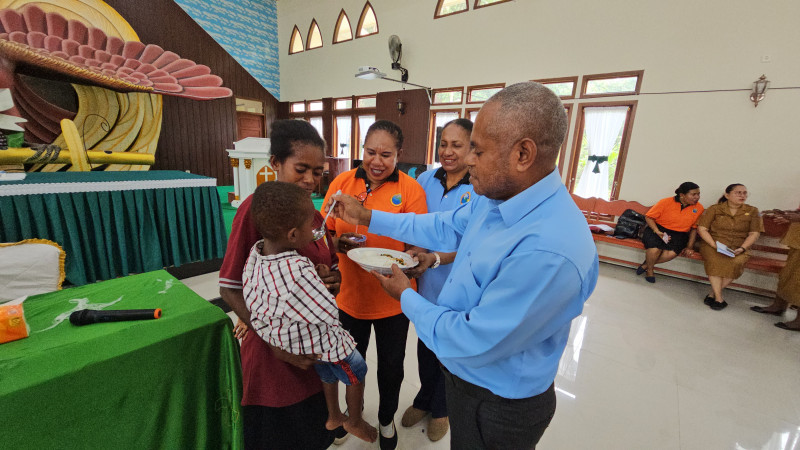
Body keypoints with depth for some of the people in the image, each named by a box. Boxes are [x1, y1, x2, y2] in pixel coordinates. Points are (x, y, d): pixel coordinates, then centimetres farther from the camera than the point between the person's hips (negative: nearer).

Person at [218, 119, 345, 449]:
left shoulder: (312, 211, 4)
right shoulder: (256, 208, -16)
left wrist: (330, 279, -13)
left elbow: (332, 270, 11)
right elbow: (229, 289, -15)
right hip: (273, 351, -6)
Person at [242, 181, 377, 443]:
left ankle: (333, 417, 59)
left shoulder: (256, 252, -17)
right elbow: (330, 313, -30)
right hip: (320, 343, -8)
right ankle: (354, 423, 48)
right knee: (357, 373, 22)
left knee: (329, 374, 35)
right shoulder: (298, 272, -42)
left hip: (295, 341, 8)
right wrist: (321, 280, -16)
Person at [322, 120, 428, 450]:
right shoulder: (341, 183, -4)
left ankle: (386, 419, 52)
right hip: (349, 295, 2)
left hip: (392, 298, -2)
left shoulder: (410, 189, -11)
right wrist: (339, 243, -18)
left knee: (391, 367, 19)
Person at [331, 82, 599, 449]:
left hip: (498, 409, -6)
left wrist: (405, 295, -16)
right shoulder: (493, 198, -9)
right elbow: (442, 228, 4)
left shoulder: (549, 253, -37)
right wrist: (366, 217, 4)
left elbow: (473, 343, -31)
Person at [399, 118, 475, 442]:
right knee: (425, 345, 21)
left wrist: (436, 258, -34)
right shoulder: (426, 180, -1)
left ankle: (440, 408, 47)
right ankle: (424, 399, 50)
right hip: (427, 282, 4)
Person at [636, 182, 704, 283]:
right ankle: (650, 270, -3)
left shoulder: (699, 208, 2)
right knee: (655, 249, -33)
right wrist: (657, 232, -19)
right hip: (658, 229, -2)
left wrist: (690, 246, 2)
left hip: (678, 234, 3)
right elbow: (649, 217, -5)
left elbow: (694, 228, 10)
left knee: (672, 253, -30)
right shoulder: (666, 202, -8)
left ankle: (646, 265, -6)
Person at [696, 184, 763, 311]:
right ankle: (718, 297, -28)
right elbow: (702, 229, -1)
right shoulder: (714, 209, 4)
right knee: (715, 260, -34)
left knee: (736, 262, -32)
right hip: (713, 244, -2)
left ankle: (713, 293, -20)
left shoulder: (752, 211, 10)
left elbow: (754, 233, 5)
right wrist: (714, 245, -15)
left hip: (738, 248, 2)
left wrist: (742, 248, -12)